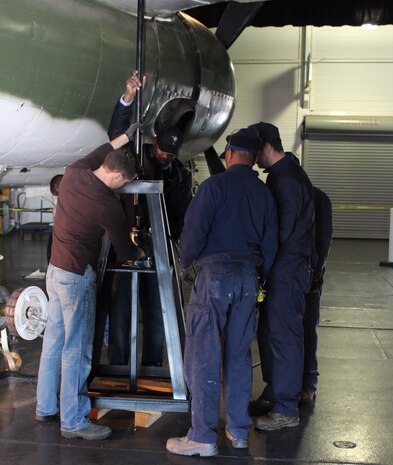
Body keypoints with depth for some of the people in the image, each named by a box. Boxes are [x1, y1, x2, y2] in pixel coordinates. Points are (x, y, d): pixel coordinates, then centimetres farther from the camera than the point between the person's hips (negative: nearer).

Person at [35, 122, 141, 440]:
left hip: (55, 269, 8)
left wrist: (125, 138, 29)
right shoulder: (108, 206, -19)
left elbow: (95, 155, 22)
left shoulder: (72, 175, -2)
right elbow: (123, 246, -3)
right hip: (78, 277, -8)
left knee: (54, 340, 16)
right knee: (77, 350, -2)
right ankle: (73, 421, 4)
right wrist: (137, 256, 19)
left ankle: (46, 407, 26)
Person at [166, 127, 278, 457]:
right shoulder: (265, 194, 11)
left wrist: (185, 262, 6)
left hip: (214, 274, -6)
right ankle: (239, 431, 18)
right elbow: (270, 246, 12)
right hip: (248, 277, 6)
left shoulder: (215, 185, -6)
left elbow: (194, 231, -12)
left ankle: (203, 437, -3)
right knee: (239, 355, 13)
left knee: (204, 355, -3)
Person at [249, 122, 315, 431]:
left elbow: (281, 231, -21)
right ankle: (272, 396, 29)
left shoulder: (287, 179, -17)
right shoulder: (283, 174, 16)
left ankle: (286, 410, 1)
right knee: (268, 332, 17)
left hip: (287, 269, -10)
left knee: (283, 335, -6)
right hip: (282, 268, 10)